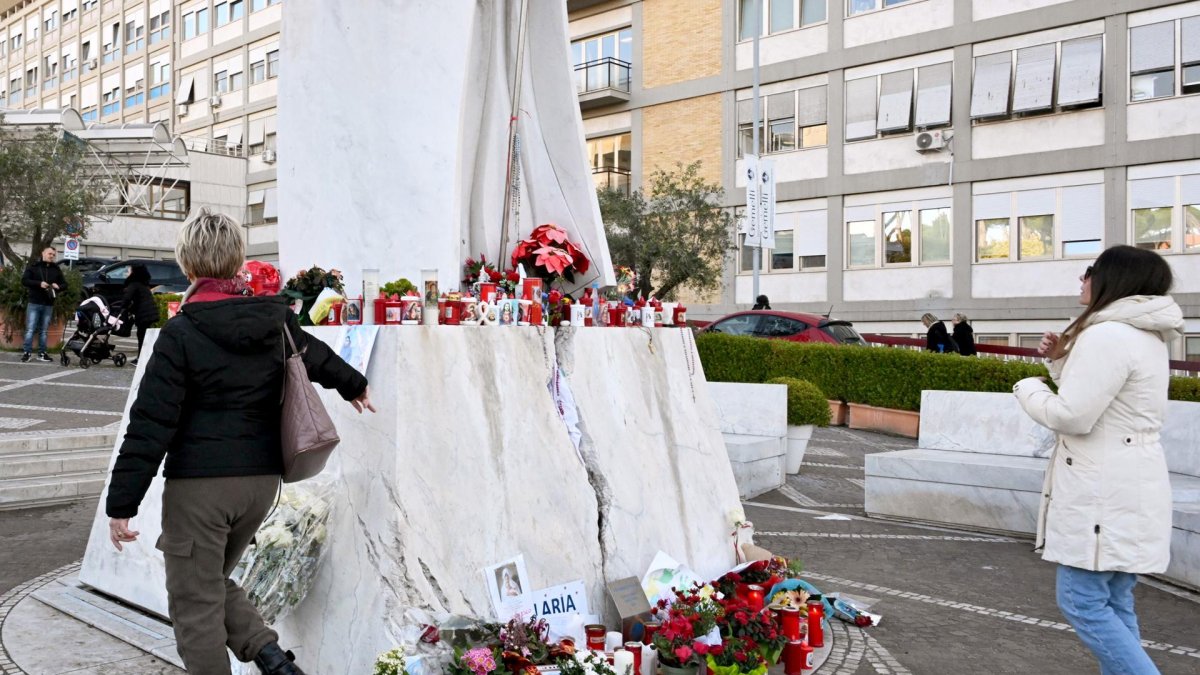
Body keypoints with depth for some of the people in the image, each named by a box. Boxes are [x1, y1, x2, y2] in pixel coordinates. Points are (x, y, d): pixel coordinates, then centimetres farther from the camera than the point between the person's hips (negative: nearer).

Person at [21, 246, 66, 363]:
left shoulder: (57, 269, 13)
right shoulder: (33, 267, 4)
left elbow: (65, 284, 15)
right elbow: (24, 280, -5)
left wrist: (58, 286, -8)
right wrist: (39, 284, -19)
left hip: (48, 305, 3)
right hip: (34, 303, -3)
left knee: (44, 331, 7)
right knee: (30, 329, -7)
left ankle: (42, 353, 11)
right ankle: (26, 352, -4)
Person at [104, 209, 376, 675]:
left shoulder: (180, 334, -11)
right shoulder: (276, 321, 5)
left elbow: (151, 423, -12)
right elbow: (317, 357, 25)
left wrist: (122, 503, -7)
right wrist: (352, 384, 46)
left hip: (199, 483, -6)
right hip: (263, 479, 6)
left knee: (195, 602, 7)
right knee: (212, 581, 24)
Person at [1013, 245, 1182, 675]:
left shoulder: (1108, 335, -18)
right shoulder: (1144, 336, 16)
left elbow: (1071, 416, -21)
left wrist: (1028, 388, -3)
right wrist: (1062, 360, 11)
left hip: (1105, 496, -10)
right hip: (1124, 490, 10)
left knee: (1082, 601, -5)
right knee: (1113, 604, 14)